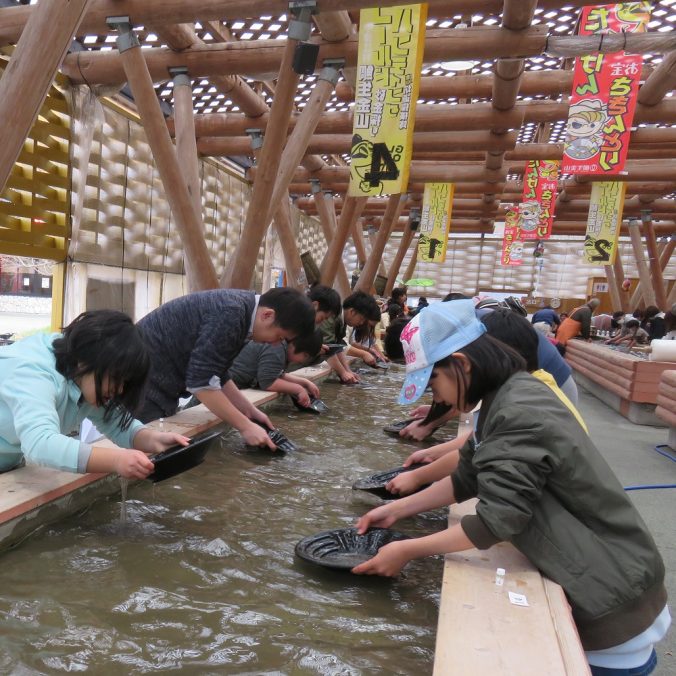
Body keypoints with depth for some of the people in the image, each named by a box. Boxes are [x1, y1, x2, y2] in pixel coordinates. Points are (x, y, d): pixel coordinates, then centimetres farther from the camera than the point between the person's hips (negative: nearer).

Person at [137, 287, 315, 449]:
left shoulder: (238, 308, 4)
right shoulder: (230, 314, -26)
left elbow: (214, 373, 11)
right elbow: (201, 381, -27)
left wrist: (249, 410, 5)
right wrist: (245, 426, -20)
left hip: (157, 383, 10)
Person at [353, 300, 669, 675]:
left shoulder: (520, 414, -29)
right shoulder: (505, 399, 2)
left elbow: (497, 519, -28)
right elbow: (467, 479, 9)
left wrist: (407, 551, -19)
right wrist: (395, 509, 7)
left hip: (614, 600, -8)